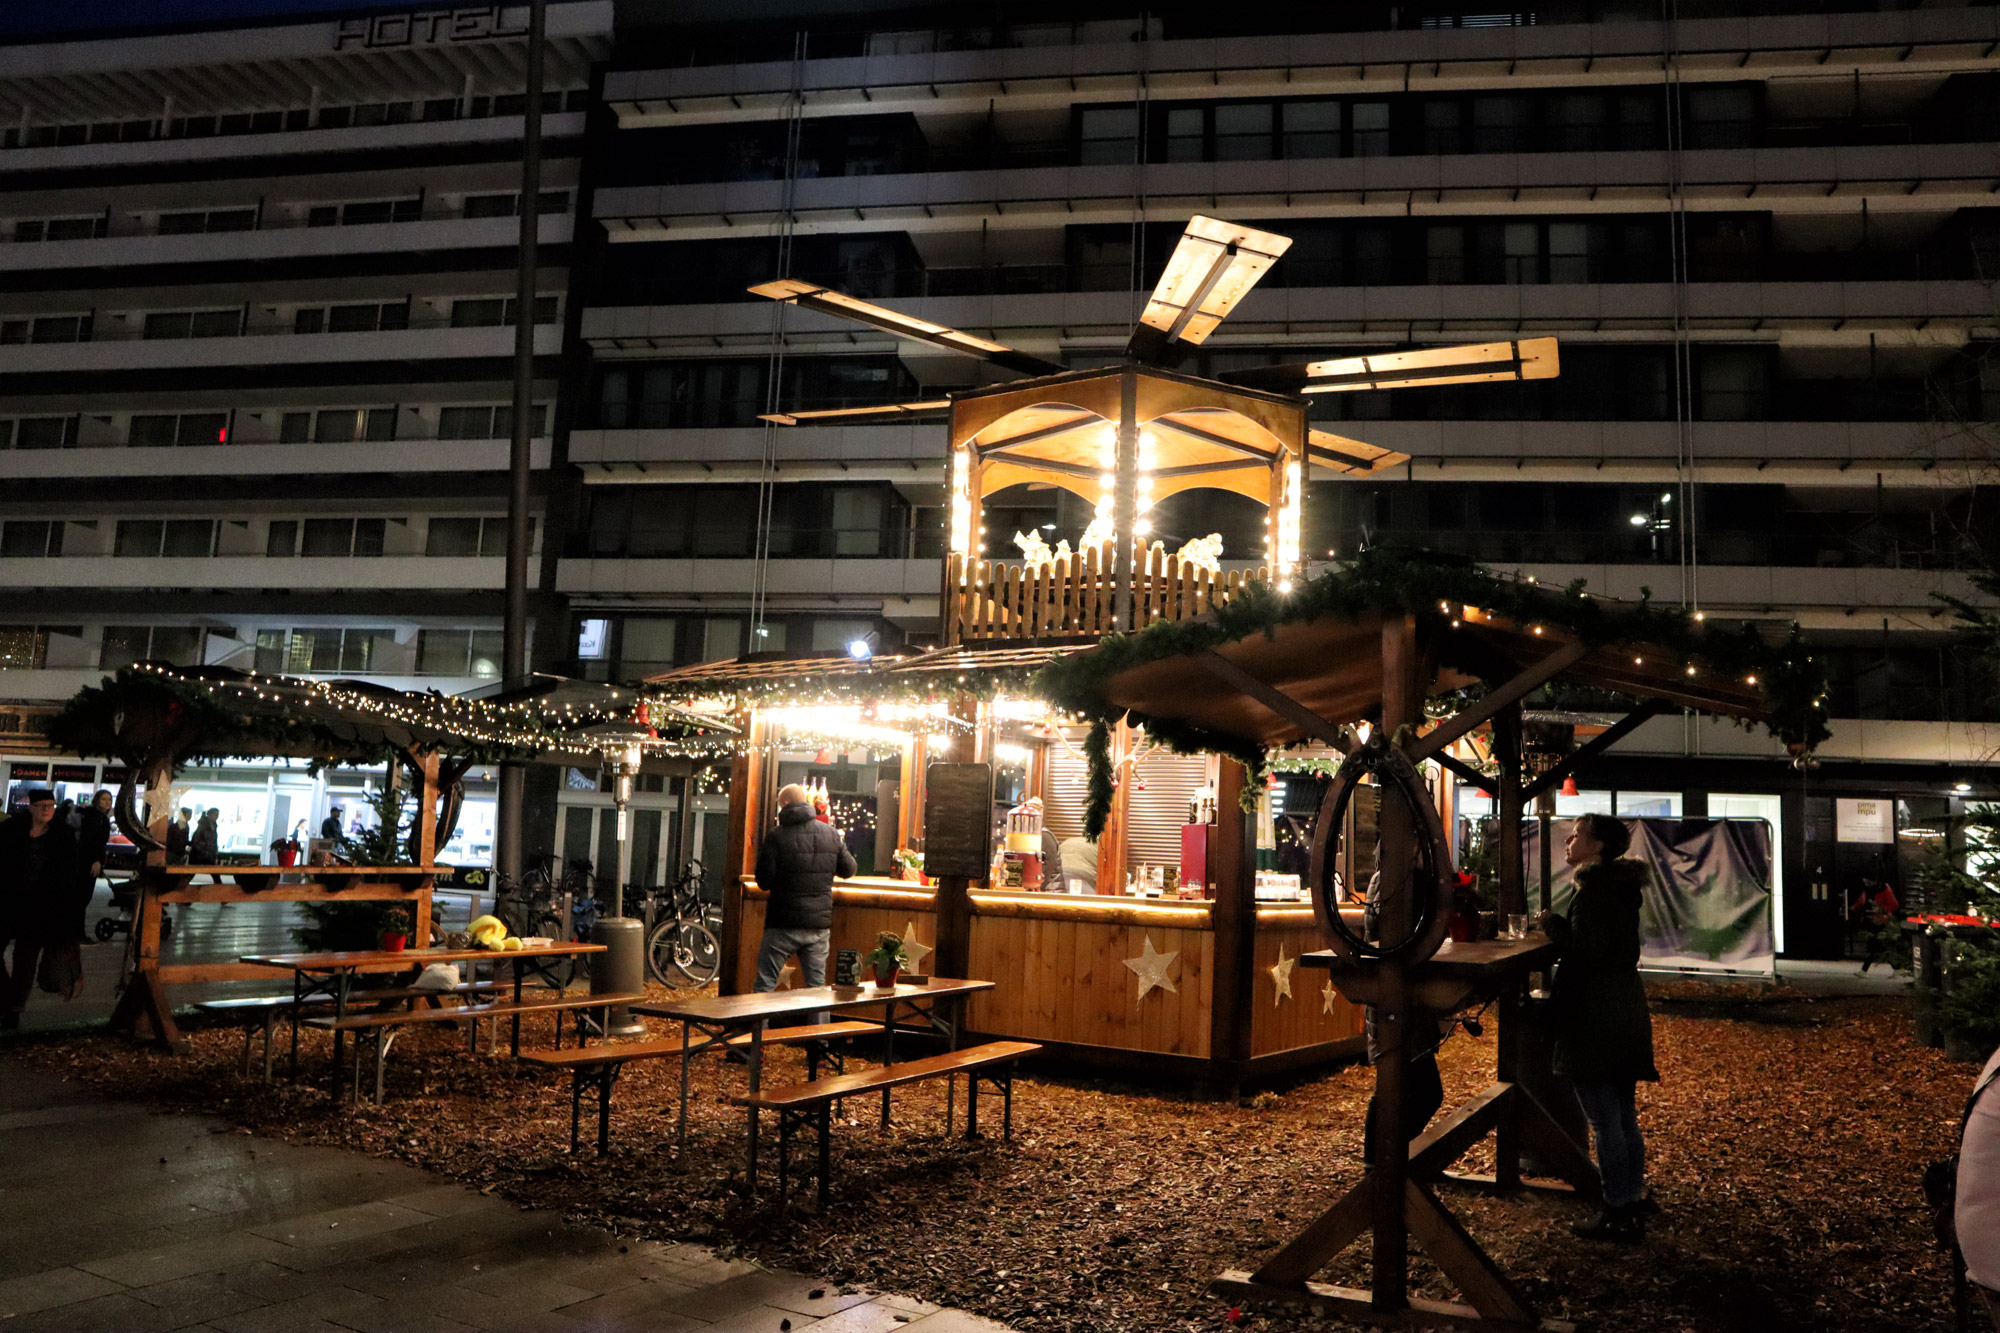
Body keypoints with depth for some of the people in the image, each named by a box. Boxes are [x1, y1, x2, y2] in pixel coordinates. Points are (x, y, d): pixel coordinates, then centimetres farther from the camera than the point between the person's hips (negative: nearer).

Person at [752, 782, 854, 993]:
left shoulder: (777, 835, -10)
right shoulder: (831, 833, 4)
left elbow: (764, 881, -11)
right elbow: (848, 869, 13)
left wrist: (760, 853, 6)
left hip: (784, 925, -4)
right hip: (820, 925, 4)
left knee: (765, 984, 5)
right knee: (817, 986, 10)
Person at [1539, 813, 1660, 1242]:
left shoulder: (1593, 891, -17)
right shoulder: (1623, 886, 13)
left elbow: (1586, 952, -24)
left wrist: (1552, 922, -10)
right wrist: (1560, 927, 11)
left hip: (1597, 1020, -10)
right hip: (1626, 1012, 10)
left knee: (1605, 1119, -2)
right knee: (1625, 1117, 16)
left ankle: (1617, 1213, 5)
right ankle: (1633, 1207, 23)